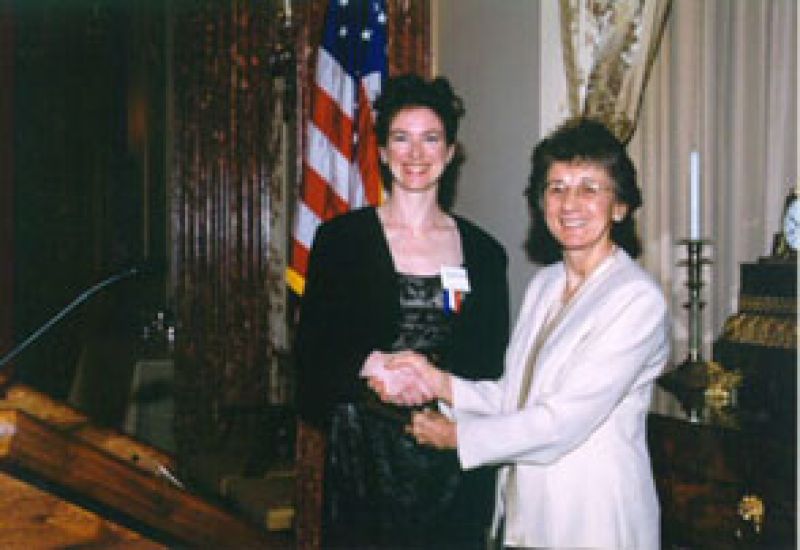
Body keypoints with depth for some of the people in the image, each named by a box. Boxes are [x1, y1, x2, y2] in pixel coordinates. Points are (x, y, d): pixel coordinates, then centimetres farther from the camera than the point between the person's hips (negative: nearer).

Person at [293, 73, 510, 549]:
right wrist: (371, 364, -18)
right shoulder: (341, 238, 2)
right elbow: (312, 348, 0)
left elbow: (492, 362, 10)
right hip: (365, 452, -2)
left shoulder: (483, 252, 7)